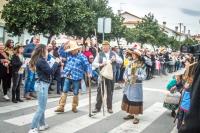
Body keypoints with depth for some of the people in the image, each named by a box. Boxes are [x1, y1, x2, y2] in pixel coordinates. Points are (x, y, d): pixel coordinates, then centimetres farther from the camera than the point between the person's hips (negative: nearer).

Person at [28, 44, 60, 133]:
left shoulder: (39, 60, 11)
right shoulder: (41, 61, -19)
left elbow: (47, 70, 14)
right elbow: (50, 71, -18)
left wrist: (56, 63, 8)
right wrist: (56, 62, -7)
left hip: (42, 84, 10)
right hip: (42, 85, -10)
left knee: (41, 107, 18)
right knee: (41, 108, -6)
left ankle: (42, 124, 29)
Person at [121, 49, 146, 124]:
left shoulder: (141, 65, -7)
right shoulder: (130, 63, 9)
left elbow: (144, 76, -12)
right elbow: (126, 72, 12)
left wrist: (137, 76, -28)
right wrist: (125, 78, -5)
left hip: (136, 85, -6)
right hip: (128, 85, 6)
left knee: (135, 99, -5)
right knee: (128, 98, 10)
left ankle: (136, 117, 3)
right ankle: (130, 114, 25)